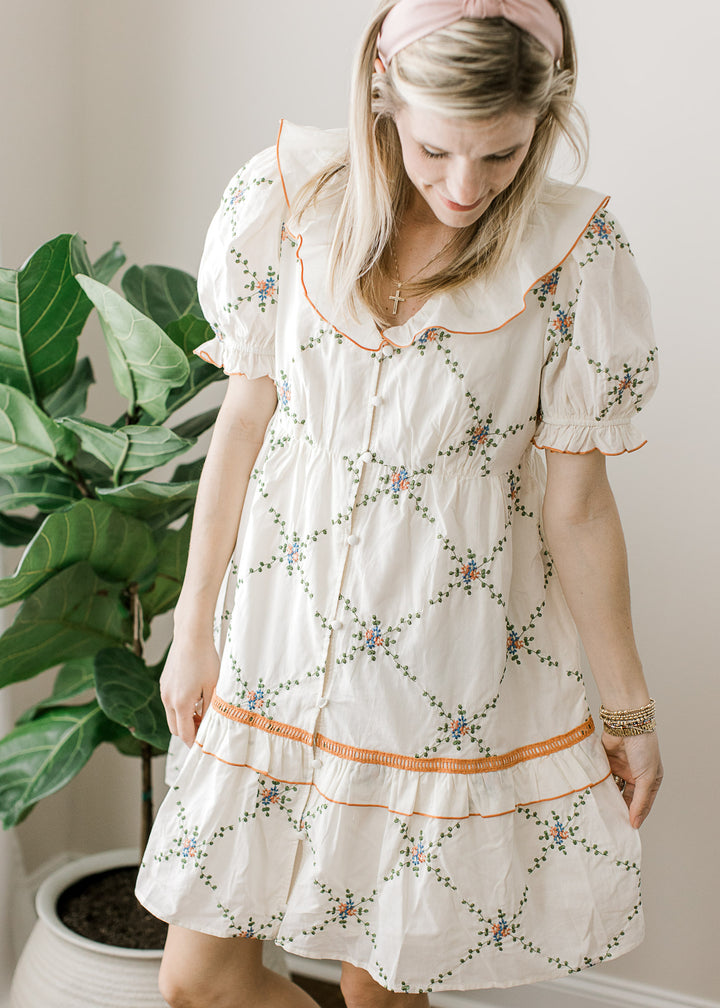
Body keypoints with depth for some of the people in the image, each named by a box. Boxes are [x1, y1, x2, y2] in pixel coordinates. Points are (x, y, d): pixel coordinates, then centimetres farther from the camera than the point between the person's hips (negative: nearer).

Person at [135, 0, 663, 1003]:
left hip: (454, 670, -2)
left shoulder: (574, 256, -10)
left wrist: (628, 706, 3)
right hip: (280, 638, 3)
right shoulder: (292, 199, -5)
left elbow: (574, 504, -3)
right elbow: (246, 415, 3)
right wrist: (195, 625, 6)